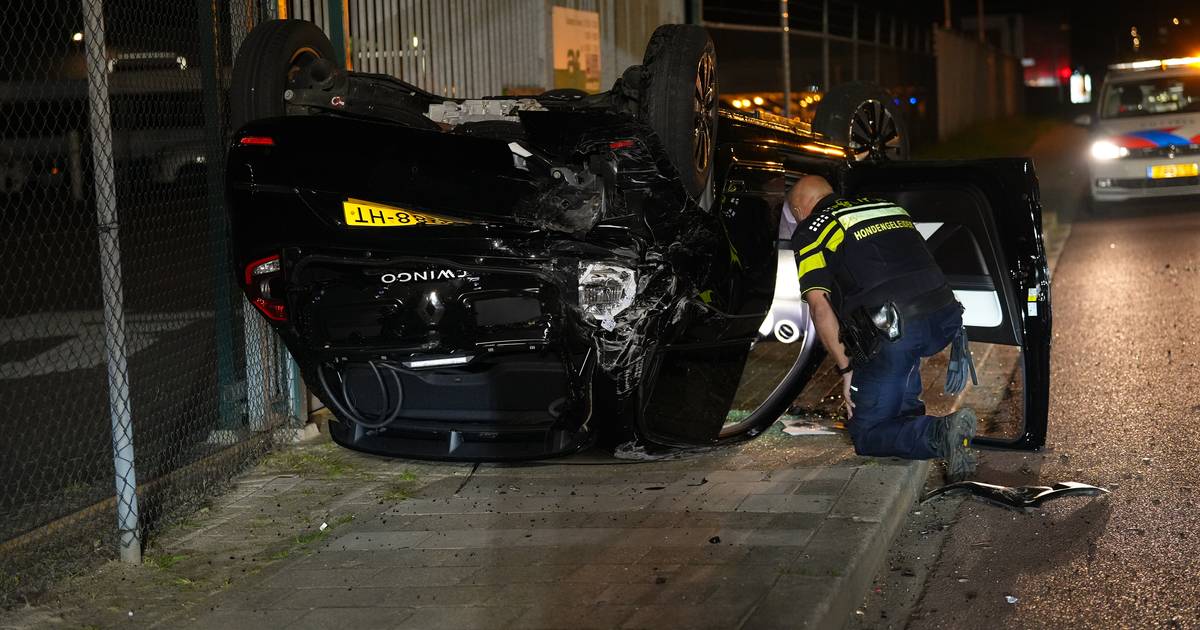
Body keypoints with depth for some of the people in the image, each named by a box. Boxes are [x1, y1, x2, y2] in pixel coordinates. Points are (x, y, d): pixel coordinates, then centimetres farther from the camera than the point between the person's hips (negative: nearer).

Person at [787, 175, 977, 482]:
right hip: (946, 319, 7)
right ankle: (909, 410, 28)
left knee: (865, 434, 8)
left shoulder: (809, 232, 10)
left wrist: (846, 369, 4)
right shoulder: (888, 205, 28)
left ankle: (939, 433, -18)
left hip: (893, 332, -6)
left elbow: (820, 306, -2)